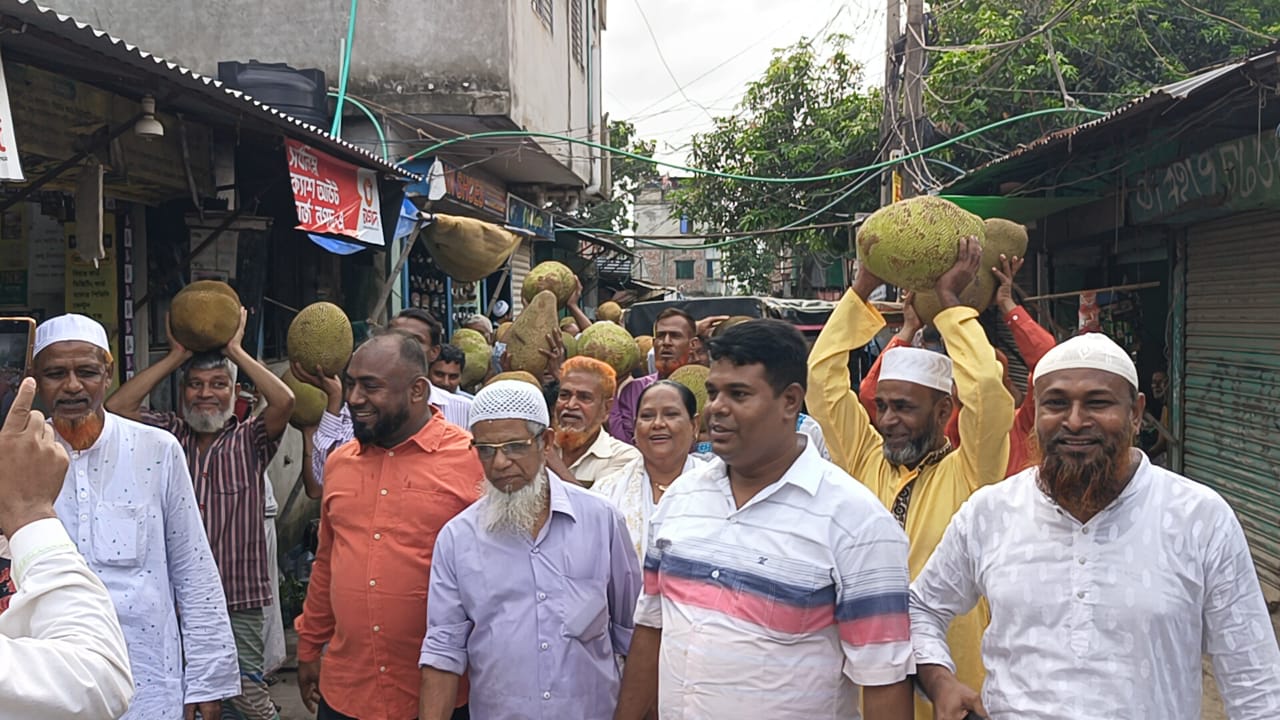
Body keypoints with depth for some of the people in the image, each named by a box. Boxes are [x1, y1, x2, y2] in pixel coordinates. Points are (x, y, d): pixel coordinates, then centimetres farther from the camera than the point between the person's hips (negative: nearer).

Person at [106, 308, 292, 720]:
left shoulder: (249, 441, 3)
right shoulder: (167, 435, 8)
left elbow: (284, 401, -16)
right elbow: (116, 407, -7)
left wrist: (236, 351, -7)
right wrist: (176, 356, -2)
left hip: (239, 598, -2)